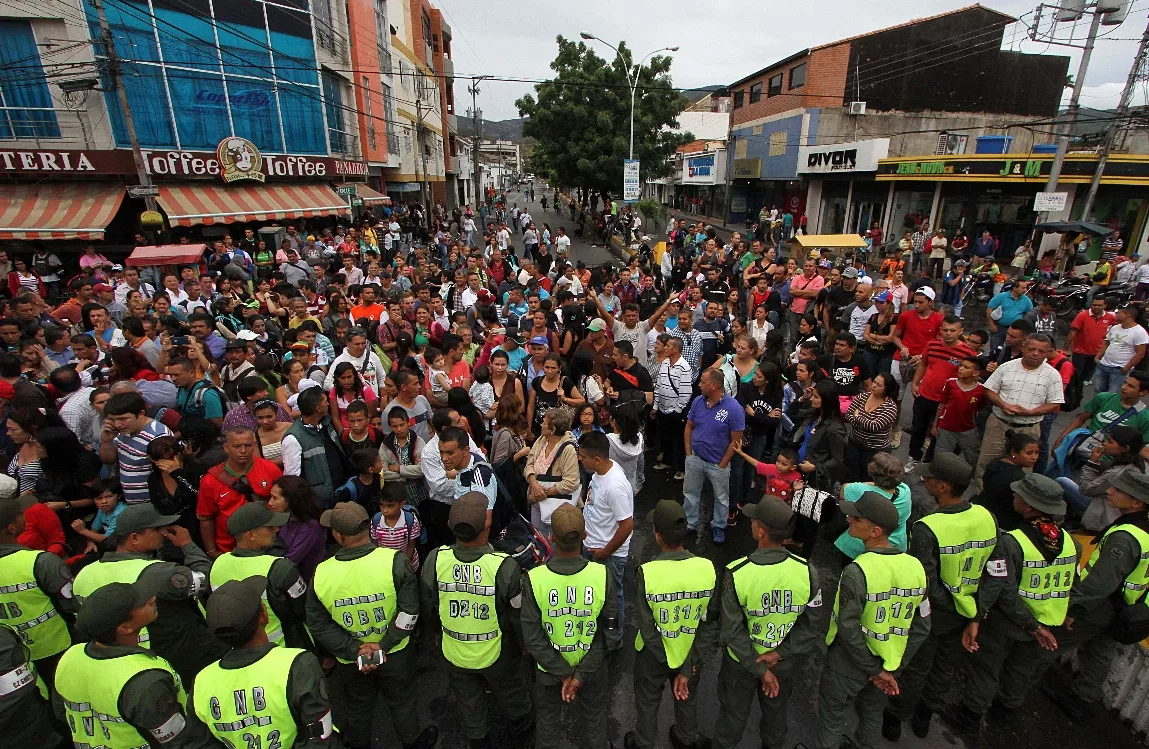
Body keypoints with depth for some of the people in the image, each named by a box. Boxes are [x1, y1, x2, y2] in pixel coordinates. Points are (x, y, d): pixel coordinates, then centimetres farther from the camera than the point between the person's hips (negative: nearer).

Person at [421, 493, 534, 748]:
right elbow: (518, 614, -19)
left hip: (454, 651, 2)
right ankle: (520, 725, 57)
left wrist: (436, 633, 13)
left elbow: (429, 607, -7)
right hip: (496, 652, -1)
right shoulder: (504, 566, -35)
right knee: (510, 691, 30)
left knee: (467, 699, 29)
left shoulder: (435, 560, -26)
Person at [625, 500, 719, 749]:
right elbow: (711, 622, -16)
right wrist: (688, 665, -9)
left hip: (653, 654, -2)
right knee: (687, 698, 32)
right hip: (692, 652, 2)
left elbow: (647, 628, -23)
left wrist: (672, 666, -11)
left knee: (647, 701, 27)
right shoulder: (707, 568, -24)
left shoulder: (646, 572, -31)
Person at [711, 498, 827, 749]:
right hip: (785, 662, 2)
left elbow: (733, 630, -24)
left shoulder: (736, 573, -31)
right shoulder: (806, 571, -24)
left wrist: (759, 669, -13)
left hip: (741, 661, -2)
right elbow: (816, 622, -15)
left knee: (733, 714, 24)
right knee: (776, 711, 31)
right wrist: (780, 652, -12)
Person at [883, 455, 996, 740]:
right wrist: (979, 605, 12)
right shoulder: (986, 517, -14)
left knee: (914, 669, 17)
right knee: (945, 667, 25)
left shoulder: (927, 529, -33)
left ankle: (895, 719, 38)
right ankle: (925, 717, 47)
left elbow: (924, 584, -29)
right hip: (965, 613, 5)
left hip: (932, 615, -5)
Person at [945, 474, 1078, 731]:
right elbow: (1071, 586, 0)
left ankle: (971, 715, 30)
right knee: (1022, 667, 27)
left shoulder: (1010, 542, -30)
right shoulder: (1070, 541, -9)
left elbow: (1000, 590, -30)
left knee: (985, 667, 14)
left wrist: (976, 619, -19)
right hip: (1046, 622, 6)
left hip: (1003, 623, -6)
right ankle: (1007, 707, 48)